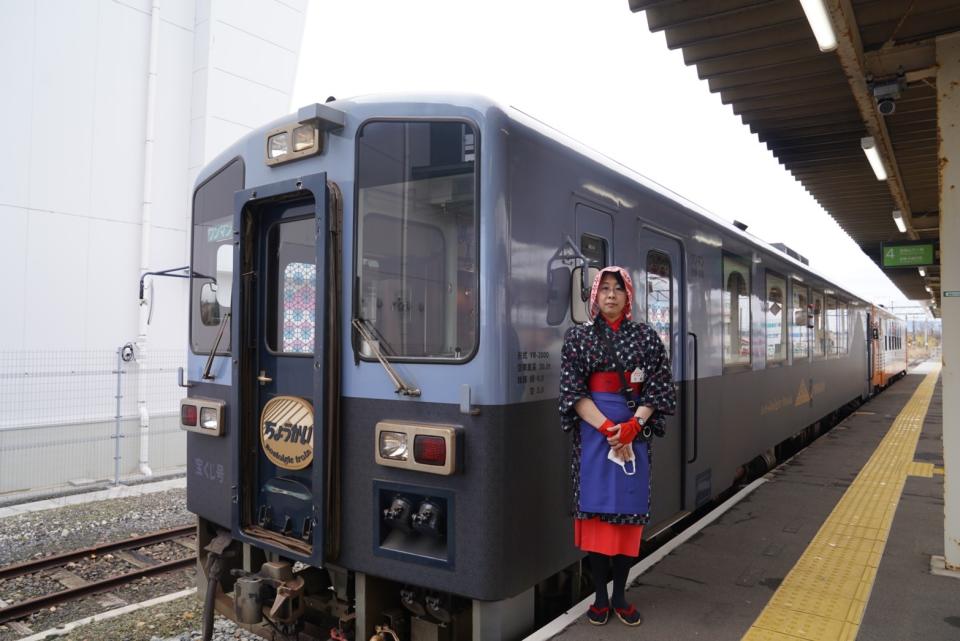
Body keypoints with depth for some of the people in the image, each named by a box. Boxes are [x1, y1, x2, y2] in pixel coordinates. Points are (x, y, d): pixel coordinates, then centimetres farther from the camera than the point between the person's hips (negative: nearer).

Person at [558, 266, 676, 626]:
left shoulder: (645, 336, 6)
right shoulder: (579, 337, 2)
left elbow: (658, 386, 1)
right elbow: (573, 390, -5)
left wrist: (631, 426, -14)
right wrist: (607, 428, -16)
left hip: (634, 430, 2)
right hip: (593, 430, -1)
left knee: (629, 508, 5)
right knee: (596, 508, 2)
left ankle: (620, 596, 19)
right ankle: (600, 596, 15)